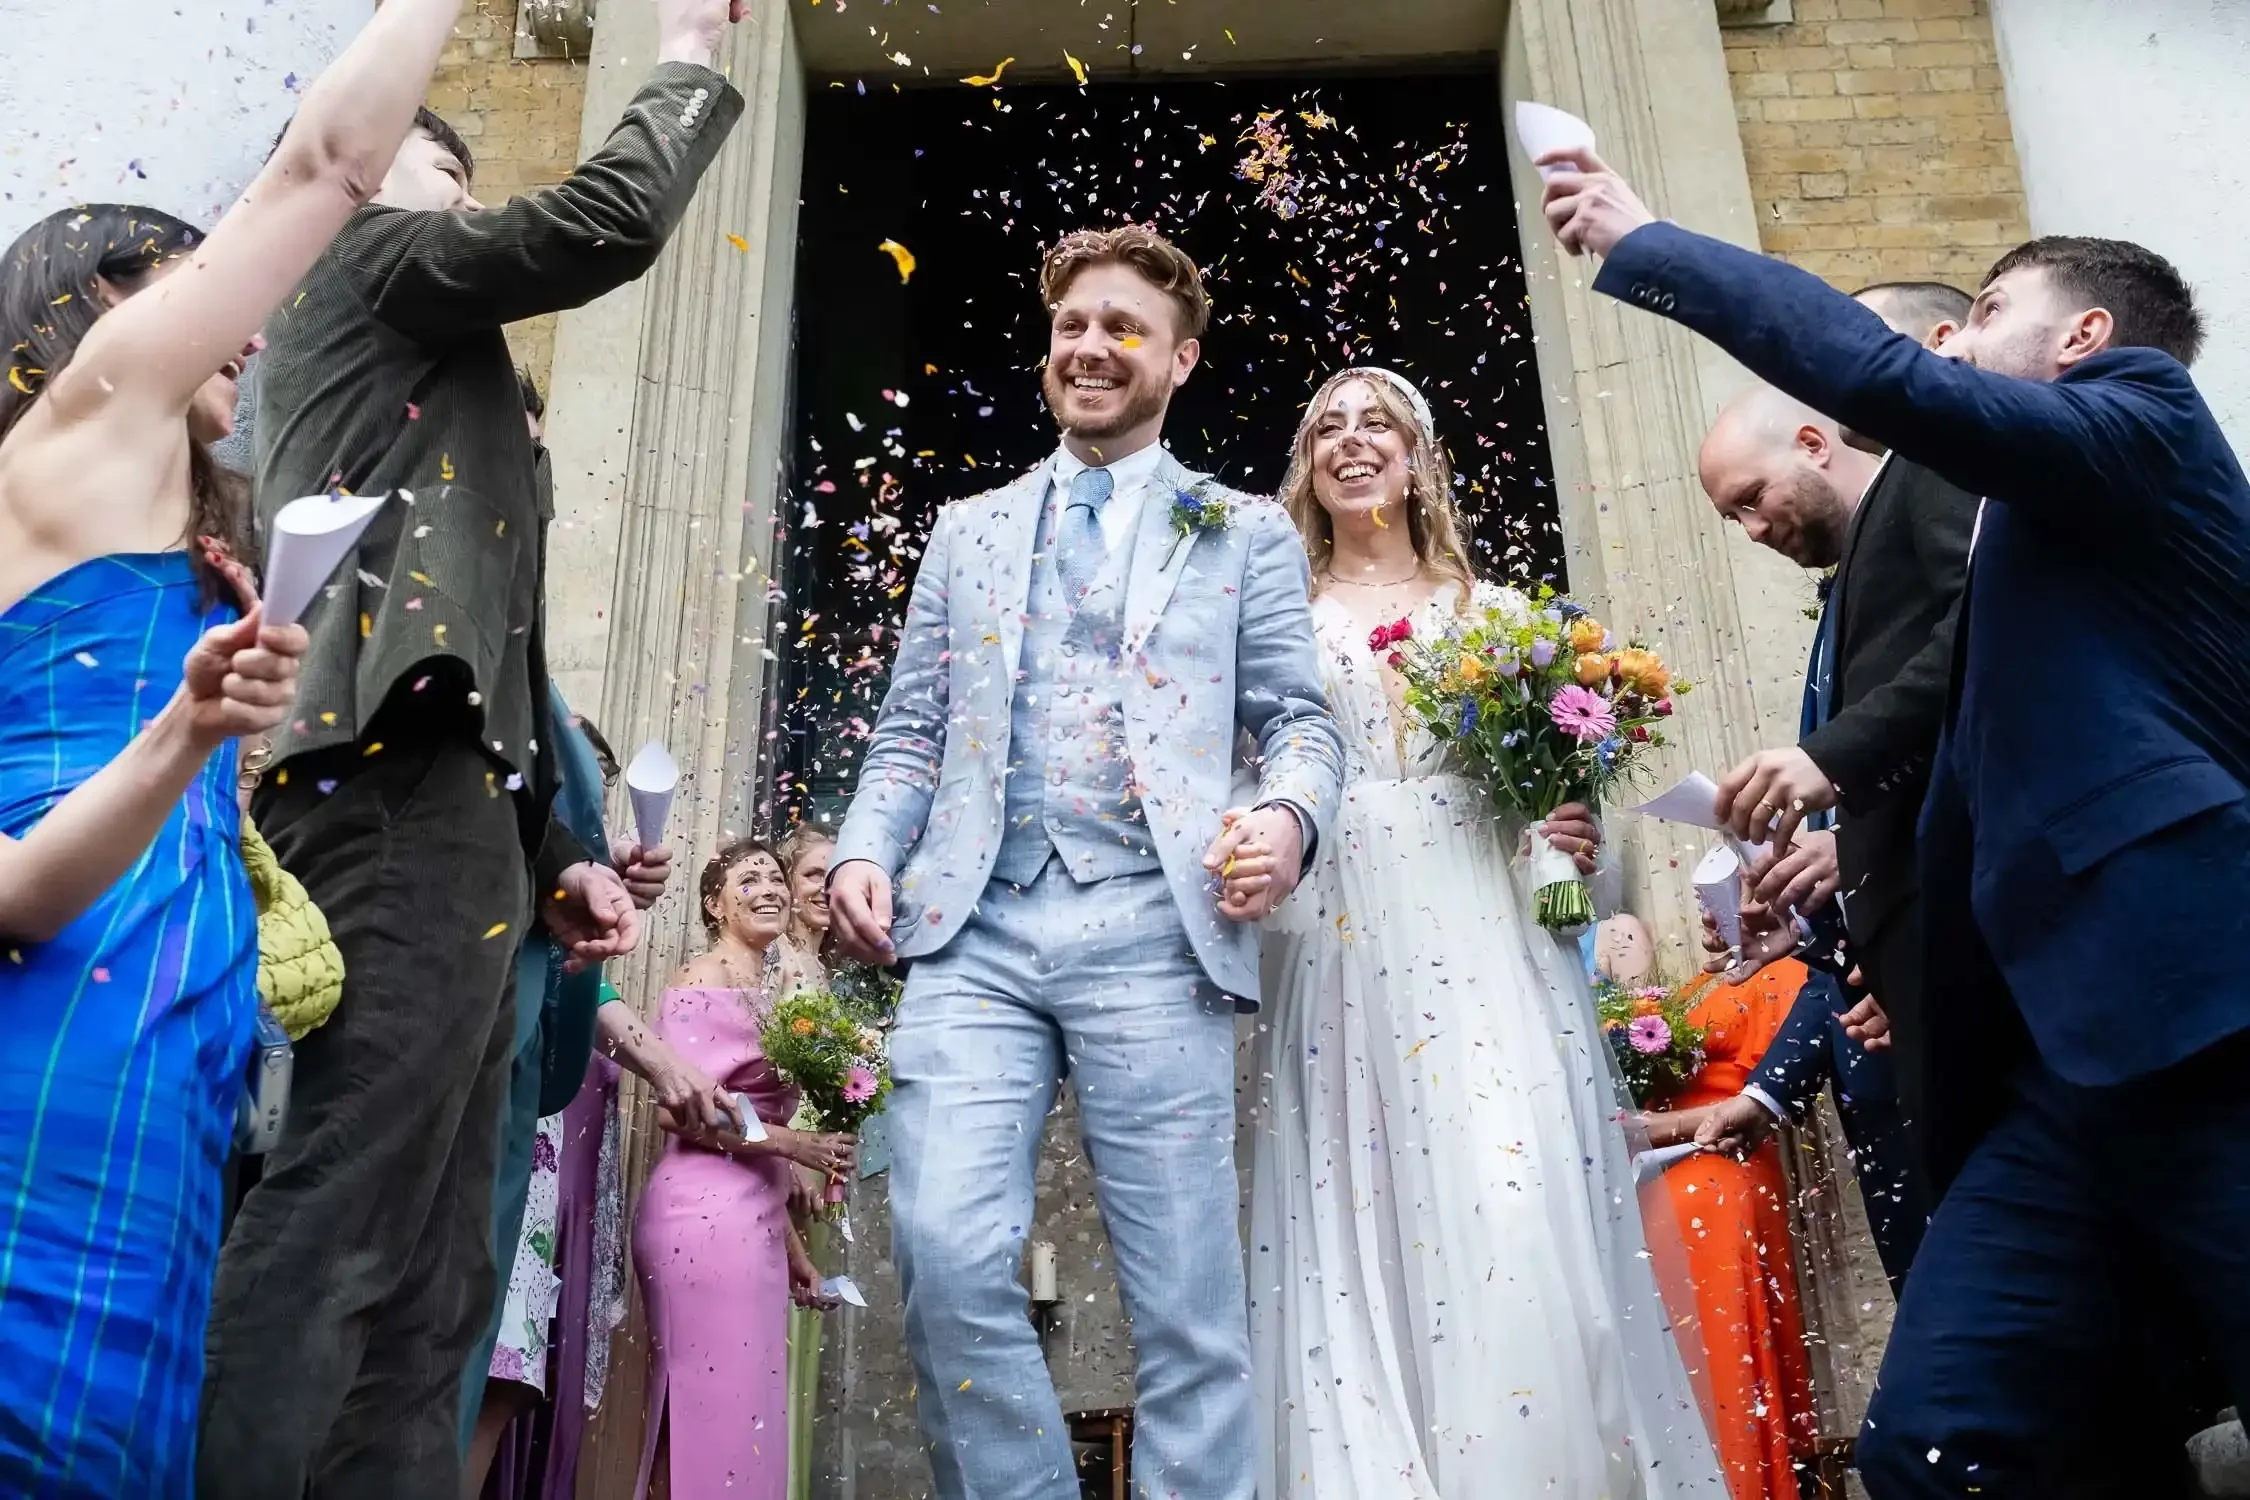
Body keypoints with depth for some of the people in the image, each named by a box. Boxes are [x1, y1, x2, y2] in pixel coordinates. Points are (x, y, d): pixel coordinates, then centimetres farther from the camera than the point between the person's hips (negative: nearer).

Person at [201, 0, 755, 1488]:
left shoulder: (431, 374, 34)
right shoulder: (375, 255, 10)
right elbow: (602, 223, -8)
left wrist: (551, 850, 22)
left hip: (438, 815, 10)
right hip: (404, 805, -10)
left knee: (428, 1283, 3)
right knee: (336, 1239, -17)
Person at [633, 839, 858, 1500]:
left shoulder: (769, 993, 20)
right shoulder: (703, 982, -5)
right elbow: (679, 1109, -15)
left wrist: (793, 1247, 23)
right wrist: (792, 1142, -14)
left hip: (752, 1221, 9)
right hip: (707, 1217, -9)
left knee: (746, 1420, 8)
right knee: (719, 1422, -8)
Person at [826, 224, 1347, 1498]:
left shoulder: (1247, 534, 17)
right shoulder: (970, 532, 23)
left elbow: (1301, 721, 10)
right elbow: (912, 731, 19)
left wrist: (1288, 816, -13)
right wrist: (867, 849, 0)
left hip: (1154, 931, -2)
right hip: (976, 931, 2)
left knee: (1187, 1304, -3)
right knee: (948, 1258, -11)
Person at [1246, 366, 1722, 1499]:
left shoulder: (1495, 612, 16)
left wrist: (1572, 835, -3)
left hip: (1485, 942, 0)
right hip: (1340, 954, 0)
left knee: (1515, 1223, -10)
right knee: (1363, 1231, -4)